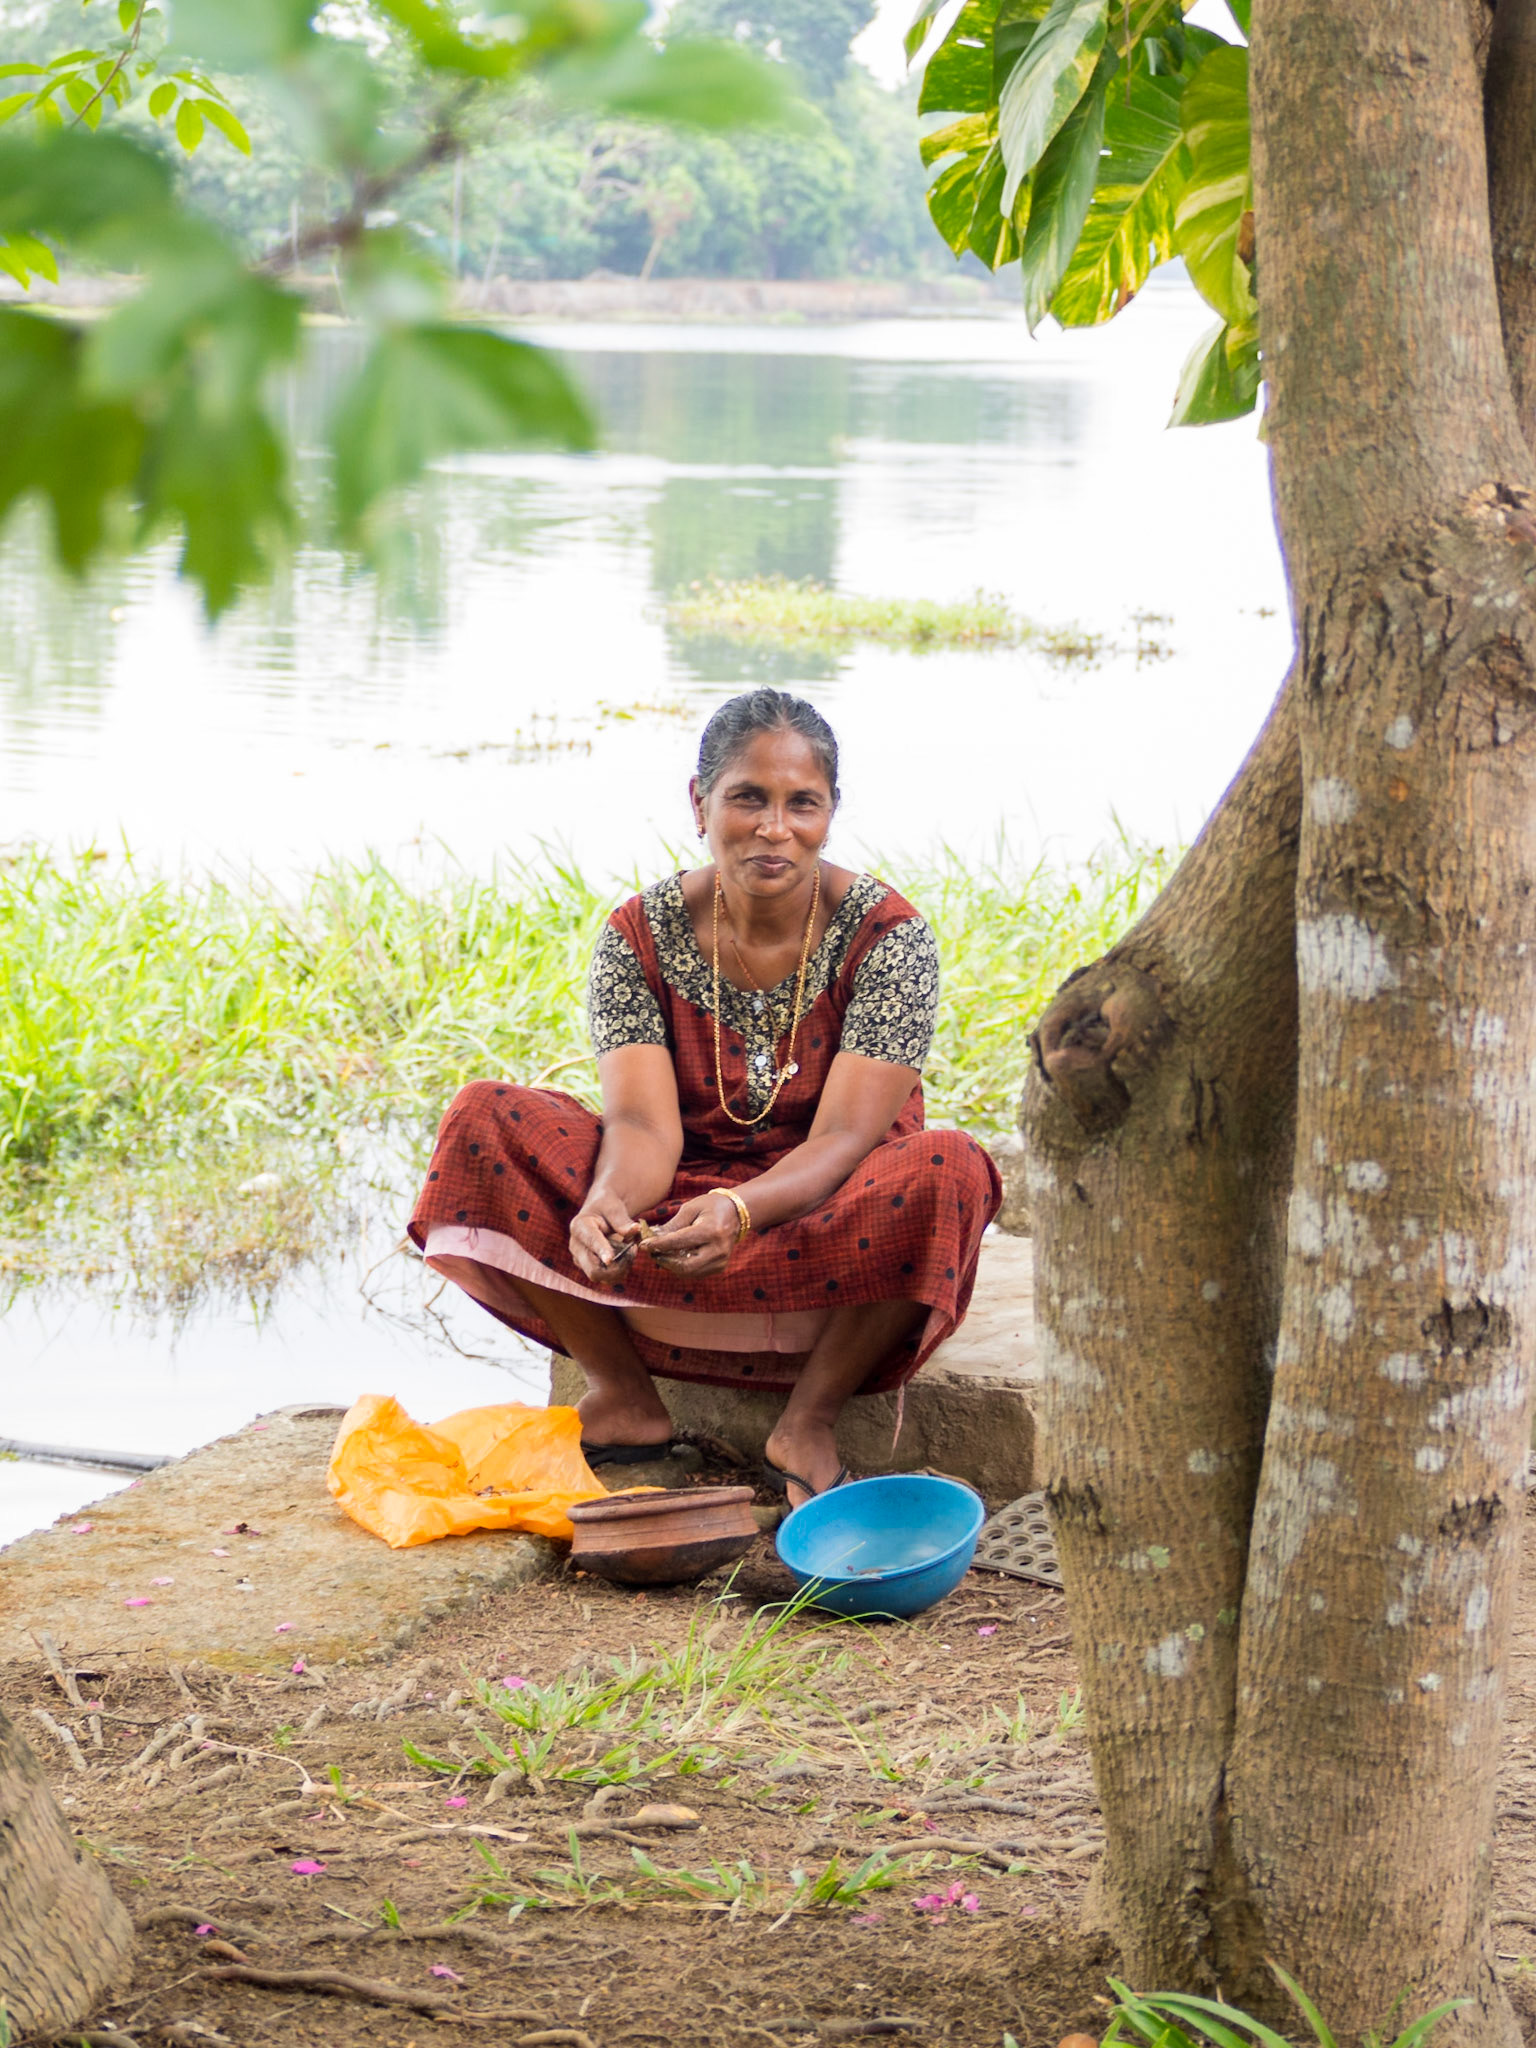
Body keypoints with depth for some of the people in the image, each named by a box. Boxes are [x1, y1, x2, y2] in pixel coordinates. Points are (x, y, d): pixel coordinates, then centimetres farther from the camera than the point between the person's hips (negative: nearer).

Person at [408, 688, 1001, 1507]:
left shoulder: (886, 937, -14)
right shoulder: (641, 934, -6)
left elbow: (843, 1137, -23)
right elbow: (644, 1124, -18)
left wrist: (740, 1211, -45)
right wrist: (607, 1203, -43)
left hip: (827, 1235, -2)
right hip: (674, 1210, 3)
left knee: (947, 1172, -35)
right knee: (482, 1123, -18)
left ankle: (810, 1419, -19)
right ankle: (624, 1399, -12)